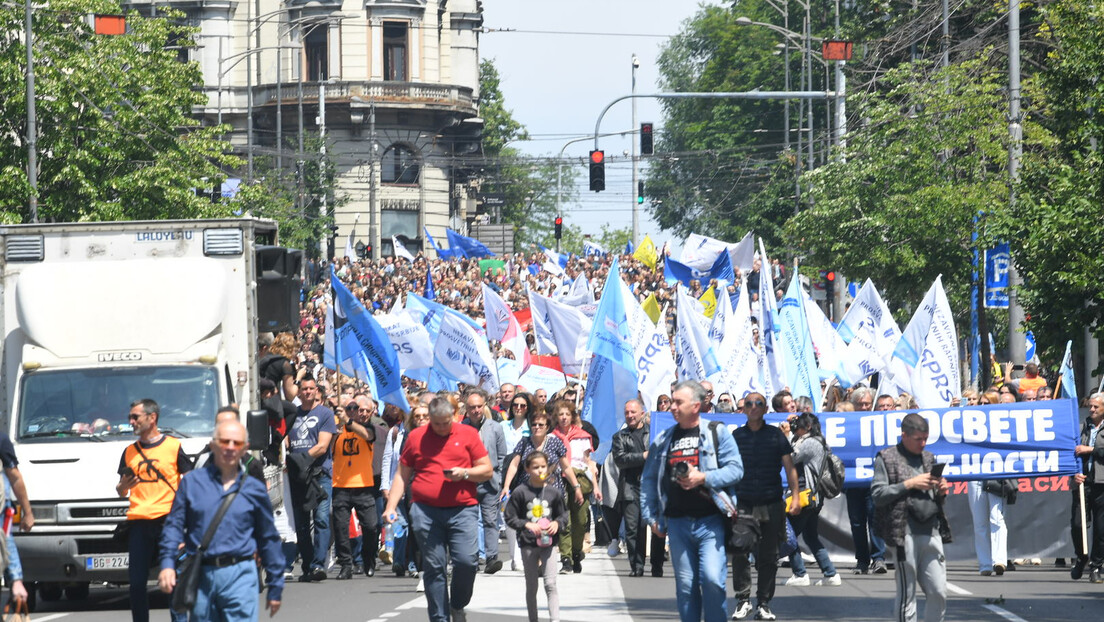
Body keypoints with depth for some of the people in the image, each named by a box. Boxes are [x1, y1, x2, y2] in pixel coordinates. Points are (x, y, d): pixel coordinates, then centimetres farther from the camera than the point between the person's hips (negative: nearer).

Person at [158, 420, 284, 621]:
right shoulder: (192, 482, 8)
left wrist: (275, 588, 15)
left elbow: (269, 538, 14)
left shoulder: (254, 490, 9)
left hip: (239, 576, -1)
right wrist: (167, 563, -8)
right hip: (201, 577, 1)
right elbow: (174, 525, 7)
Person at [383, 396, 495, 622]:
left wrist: (465, 473, -10)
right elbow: (402, 476, 14)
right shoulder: (416, 437, 10)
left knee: (467, 561, -11)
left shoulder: (468, 434, 8)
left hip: (463, 509, -1)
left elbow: (487, 470, 9)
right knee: (433, 567, -1)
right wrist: (390, 507, 4)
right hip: (425, 510, 1)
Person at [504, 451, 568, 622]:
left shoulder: (553, 493, 1)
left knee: (550, 584, -8)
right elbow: (510, 518, -2)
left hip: (548, 542, 1)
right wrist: (526, 525, -16)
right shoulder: (520, 492, -6)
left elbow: (563, 515, 12)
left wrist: (557, 523, -9)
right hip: (528, 544, -1)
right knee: (531, 586, 9)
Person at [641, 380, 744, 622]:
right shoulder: (663, 440, 13)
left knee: (712, 579, -14)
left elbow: (736, 469, -3)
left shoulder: (717, 434, 2)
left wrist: (703, 478, -15)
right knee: (685, 583, 4)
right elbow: (648, 480, 16)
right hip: (678, 524, 4)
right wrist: (650, 516, 9)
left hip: (710, 522, -4)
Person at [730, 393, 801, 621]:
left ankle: (764, 603, 11)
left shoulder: (776, 434, 5)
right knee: (739, 553, -11)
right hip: (743, 504, 0)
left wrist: (795, 496, -2)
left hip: (771, 505, 0)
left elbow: (789, 467, 7)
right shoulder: (736, 435, 7)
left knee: (768, 557, 4)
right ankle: (743, 600, -1)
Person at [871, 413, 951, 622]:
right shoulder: (887, 458, 3)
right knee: (907, 593, -2)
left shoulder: (928, 459, 19)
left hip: (931, 532, 5)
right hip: (905, 534, -5)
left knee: (939, 593, 2)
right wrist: (910, 484, -11)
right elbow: (878, 495, -7)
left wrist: (941, 492, 4)